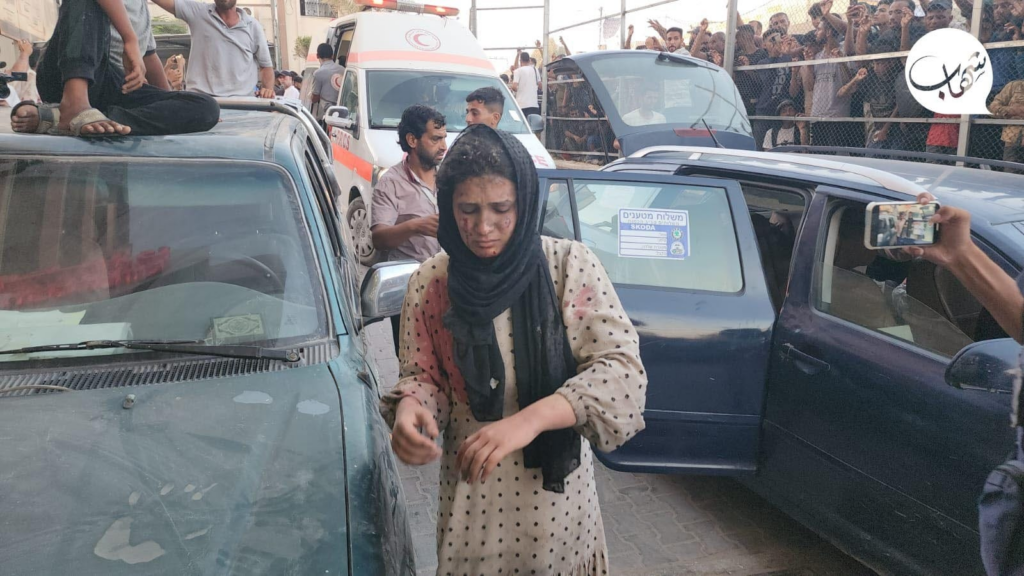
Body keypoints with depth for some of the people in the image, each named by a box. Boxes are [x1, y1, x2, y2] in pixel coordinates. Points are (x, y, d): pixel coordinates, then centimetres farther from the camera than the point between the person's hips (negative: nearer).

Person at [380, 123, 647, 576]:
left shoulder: (571, 265, -14)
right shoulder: (430, 284, -6)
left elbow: (622, 369, -19)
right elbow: (423, 376, 3)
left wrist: (530, 419, -32)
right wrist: (409, 407, -22)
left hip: (558, 488, -1)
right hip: (470, 493, 2)